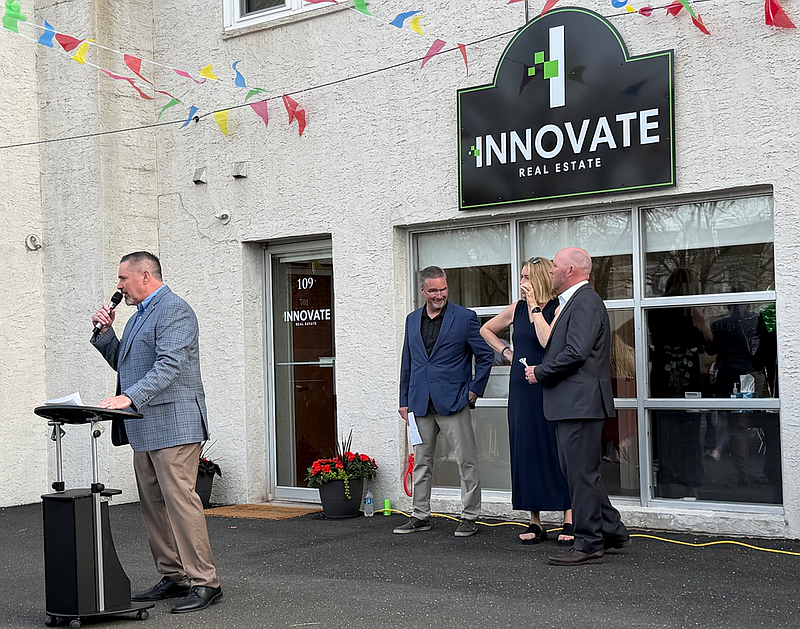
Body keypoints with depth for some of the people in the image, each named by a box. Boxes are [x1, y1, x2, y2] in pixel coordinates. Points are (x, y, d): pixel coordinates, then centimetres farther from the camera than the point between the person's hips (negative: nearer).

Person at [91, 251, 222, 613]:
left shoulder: (174, 310, -10)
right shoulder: (139, 316, 23)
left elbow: (169, 365, -21)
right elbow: (121, 362, 28)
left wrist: (129, 397, -30)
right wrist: (105, 332, 12)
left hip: (173, 424, -10)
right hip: (144, 429, 10)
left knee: (179, 500, -12)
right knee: (153, 506, 10)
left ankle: (203, 582, -8)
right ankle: (174, 578, 18)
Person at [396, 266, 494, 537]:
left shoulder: (465, 318, -3)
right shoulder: (412, 320, 12)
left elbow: (485, 355, 1)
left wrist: (474, 390, -4)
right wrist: (405, 400, 13)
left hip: (452, 401, -5)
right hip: (420, 403, 5)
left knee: (466, 461, -1)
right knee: (421, 462, 11)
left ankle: (470, 517, 7)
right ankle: (420, 516, 20)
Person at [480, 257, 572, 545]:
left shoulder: (558, 309, -6)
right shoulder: (517, 309, 11)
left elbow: (548, 342, -23)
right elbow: (486, 330, 26)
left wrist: (535, 307, -14)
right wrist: (506, 351, 13)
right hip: (522, 389, 6)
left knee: (557, 449, -4)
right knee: (526, 450, 6)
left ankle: (569, 521, 0)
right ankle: (535, 523, 14)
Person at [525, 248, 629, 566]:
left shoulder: (585, 302, -14)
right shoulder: (575, 301, 19)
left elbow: (575, 353, -22)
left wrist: (540, 373, -12)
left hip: (579, 404, -11)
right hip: (572, 404, 11)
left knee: (581, 474, -5)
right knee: (577, 472, 16)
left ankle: (589, 544, 2)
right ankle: (611, 530, 25)